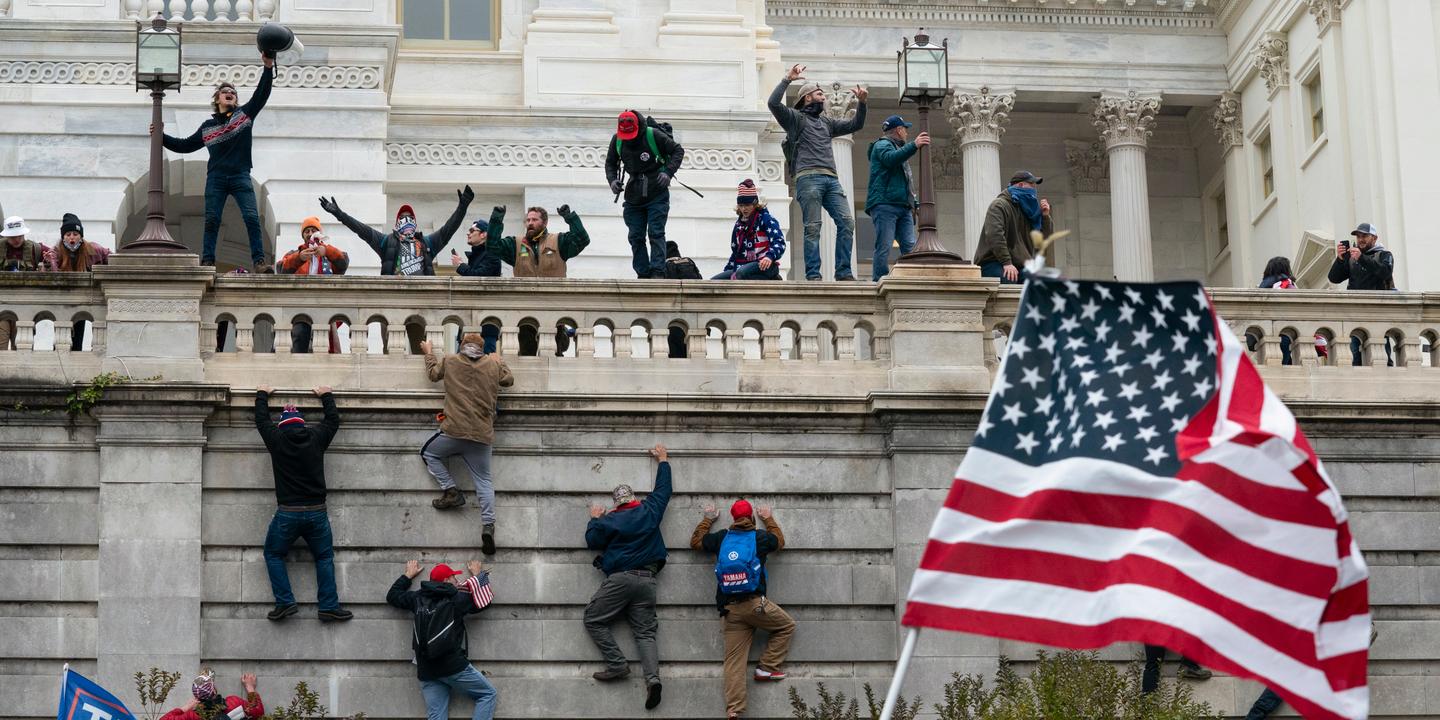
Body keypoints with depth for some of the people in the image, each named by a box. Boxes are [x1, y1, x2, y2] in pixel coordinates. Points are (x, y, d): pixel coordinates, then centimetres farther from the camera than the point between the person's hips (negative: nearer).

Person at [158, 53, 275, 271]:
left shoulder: (245, 113, 12)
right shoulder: (207, 127, 16)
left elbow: (262, 94, 1)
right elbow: (184, 145, 23)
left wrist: (268, 68, -12)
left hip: (241, 176, -2)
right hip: (216, 177, 2)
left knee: (252, 217, -14)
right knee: (211, 220, -5)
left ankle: (259, 261, -17)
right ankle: (207, 262, -5)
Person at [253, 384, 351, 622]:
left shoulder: (277, 440, 0)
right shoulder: (317, 438, 3)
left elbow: (261, 420, 18)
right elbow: (333, 420, 23)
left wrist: (262, 395, 34)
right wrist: (326, 396, 38)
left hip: (287, 513, -2)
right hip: (317, 512, 2)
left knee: (274, 555, 14)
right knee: (324, 557, 12)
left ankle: (285, 602, 0)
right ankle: (329, 607, 2)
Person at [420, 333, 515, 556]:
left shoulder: (451, 361, 3)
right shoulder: (493, 364, 7)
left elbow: (433, 373, 23)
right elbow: (509, 380, 25)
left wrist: (429, 352, 40)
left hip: (454, 431, -2)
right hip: (482, 436, 2)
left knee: (429, 453, 23)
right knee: (483, 480, 6)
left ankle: (450, 491, 7)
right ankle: (488, 524, -12)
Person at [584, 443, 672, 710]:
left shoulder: (610, 520, -1)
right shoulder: (649, 511, 10)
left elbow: (592, 541, 9)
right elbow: (663, 489, 25)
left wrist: (594, 519, 25)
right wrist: (663, 460, 37)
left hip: (620, 578, -4)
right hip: (647, 580, 4)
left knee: (593, 620, 5)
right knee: (645, 632, 0)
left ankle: (617, 664, -10)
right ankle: (652, 677, -23)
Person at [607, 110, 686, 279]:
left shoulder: (654, 135, -14)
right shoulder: (617, 140, -1)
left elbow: (678, 151, -4)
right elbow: (610, 163, 16)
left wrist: (668, 172, -18)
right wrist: (612, 180, -3)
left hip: (657, 194, -5)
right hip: (633, 197, 5)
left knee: (656, 233, -10)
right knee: (636, 237, 3)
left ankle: (658, 272, -12)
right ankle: (642, 274, 8)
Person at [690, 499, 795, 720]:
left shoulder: (721, 538, 9)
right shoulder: (760, 537, 3)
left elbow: (695, 542, 26)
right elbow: (779, 540, 26)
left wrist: (707, 519, 39)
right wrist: (769, 518, 41)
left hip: (730, 609, 3)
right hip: (755, 603, -3)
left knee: (734, 661, 2)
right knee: (787, 625, 20)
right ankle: (766, 668, 11)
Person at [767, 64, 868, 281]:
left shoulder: (826, 122, 30)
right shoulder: (795, 117, 11)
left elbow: (855, 125, 33)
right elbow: (773, 103, -5)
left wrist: (862, 102, 20)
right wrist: (788, 79, -4)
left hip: (831, 179, 6)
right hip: (808, 179, -6)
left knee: (847, 221, -8)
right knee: (813, 228, -10)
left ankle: (843, 272, -7)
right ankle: (813, 275, -10)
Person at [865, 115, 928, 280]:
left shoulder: (900, 149, 32)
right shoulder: (882, 145, 4)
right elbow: (890, 158, -21)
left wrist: (915, 204, 19)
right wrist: (914, 146, -31)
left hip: (903, 207, 8)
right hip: (884, 204, -8)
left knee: (910, 247, -6)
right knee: (884, 246, -14)